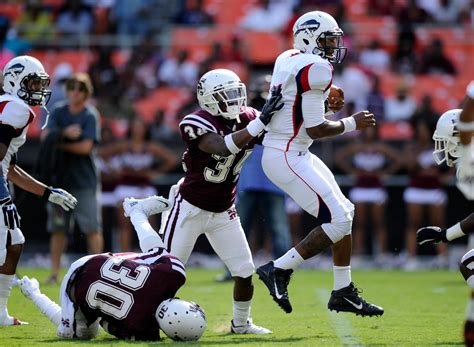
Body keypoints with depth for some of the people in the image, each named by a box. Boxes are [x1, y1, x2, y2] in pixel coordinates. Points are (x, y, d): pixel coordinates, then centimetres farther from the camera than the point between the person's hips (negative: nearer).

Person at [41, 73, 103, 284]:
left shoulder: (90, 116, -3)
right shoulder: (58, 112, 9)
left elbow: (86, 146, -13)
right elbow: (45, 135, -4)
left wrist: (59, 144, -6)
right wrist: (64, 133, -20)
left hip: (85, 181, -4)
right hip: (60, 177, 4)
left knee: (92, 227, -5)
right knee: (58, 228, 5)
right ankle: (54, 273, 9)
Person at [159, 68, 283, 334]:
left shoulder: (246, 118, -5)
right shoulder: (198, 124, -24)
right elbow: (222, 148, -41)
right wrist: (261, 121, -45)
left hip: (224, 212, 6)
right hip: (191, 209, -6)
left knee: (245, 272, 4)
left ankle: (241, 323, 24)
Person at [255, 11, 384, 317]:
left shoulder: (288, 59, 11)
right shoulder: (316, 68, -17)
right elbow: (316, 130, -17)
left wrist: (325, 105, 8)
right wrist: (351, 124, -2)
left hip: (296, 154, 10)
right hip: (287, 158, -10)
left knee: (344, 212, 15)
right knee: (338, 221, -12)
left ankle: (343, 292, 21)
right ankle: (279, 270, -6)